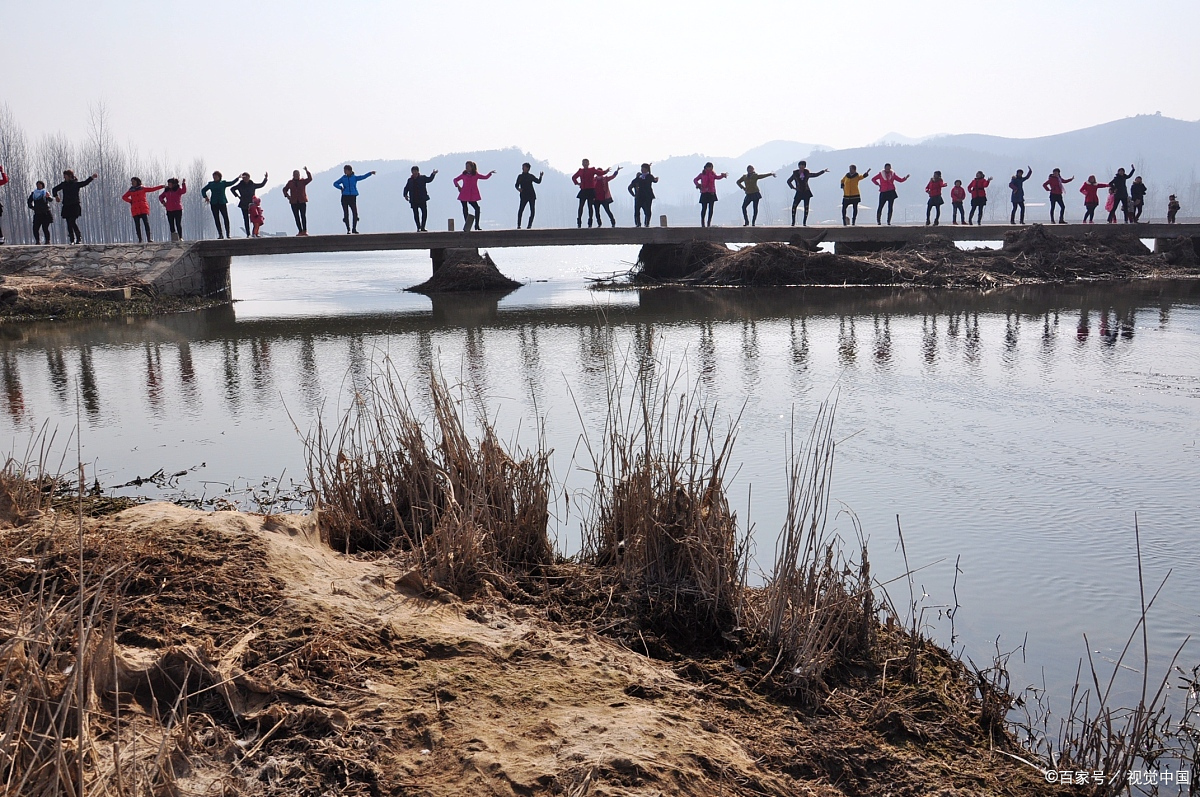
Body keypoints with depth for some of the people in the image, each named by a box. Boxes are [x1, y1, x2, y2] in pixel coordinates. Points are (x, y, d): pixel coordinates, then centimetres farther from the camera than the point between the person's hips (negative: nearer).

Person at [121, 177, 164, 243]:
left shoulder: (143, 188, 10)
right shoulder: (131, 190, 16)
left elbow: (152, 189, 8)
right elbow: (124, 197, 23)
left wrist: (162, 186, 3)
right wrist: (130, 201, 8)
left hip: (143, 209, -2)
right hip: (135, 210, 3)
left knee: (146, 223, -13)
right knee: (137, 225, -1)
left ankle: (149, 239, -17)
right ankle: (139, 239, 2)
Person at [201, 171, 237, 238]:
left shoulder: (223, 183, 9)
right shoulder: (211, 184, 13)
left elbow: (232, 183, -1)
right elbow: (203, 190, 18)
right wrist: (205, 197, 4)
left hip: (222, 202, -2)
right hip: (214, 204, 2)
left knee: (226, 218, -11)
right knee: (216, 219, 1)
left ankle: (227, 234, -6)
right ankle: (220, 235, 5)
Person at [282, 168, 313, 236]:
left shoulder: (303, 181, 6)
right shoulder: (290, 182, 11)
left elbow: (310, 179, -11)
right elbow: (285, 189, 20)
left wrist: (307, 171, -21)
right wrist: (287, 195, 2)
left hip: (302, 201, -2)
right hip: (294, 202, 2)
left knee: (303, 216, -11)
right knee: (296, 217, 0)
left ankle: (305, 230, -10)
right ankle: (300, 231, 2)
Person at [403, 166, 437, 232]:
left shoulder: (422, 178, 6)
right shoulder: (410, 180, 10)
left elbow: (429, 179, -7)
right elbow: (406, 188, 15)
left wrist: (433, 174, -23)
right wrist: (405, 195, 0)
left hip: (422, 199, -1)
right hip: (413, 200, 1)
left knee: (424, 212, -7)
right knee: (416, 214, 2)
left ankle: (422, 227, 0)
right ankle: (418, 227, 9)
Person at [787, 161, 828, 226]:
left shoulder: (807, 174, 5)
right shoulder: (795, 174, 0)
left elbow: (816, 174, 17)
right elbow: (789, 181, 11)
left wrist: (823, 171, 13)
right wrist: (793, 187, 2)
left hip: (806, 192, 2)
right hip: (799, 193, -2)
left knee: (806, 207, -1)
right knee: (794, 206, -14)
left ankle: (805, 223, 6)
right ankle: (793, 222, -7)